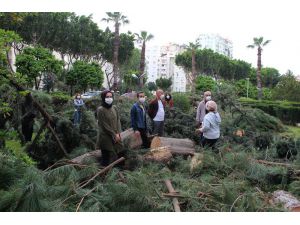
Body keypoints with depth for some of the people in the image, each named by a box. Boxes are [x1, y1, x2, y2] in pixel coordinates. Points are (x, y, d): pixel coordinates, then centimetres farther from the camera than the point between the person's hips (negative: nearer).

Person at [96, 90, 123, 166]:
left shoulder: (114, 108, 8)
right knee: (107, 159, -1)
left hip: (116, 136, 6)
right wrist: (114, 135, -11)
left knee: (120, 154, 6)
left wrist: (118, 133, -6)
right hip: (106, 137, -6)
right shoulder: (100, 110, -10)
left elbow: (118, 121, 6)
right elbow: (104, 125, -13)